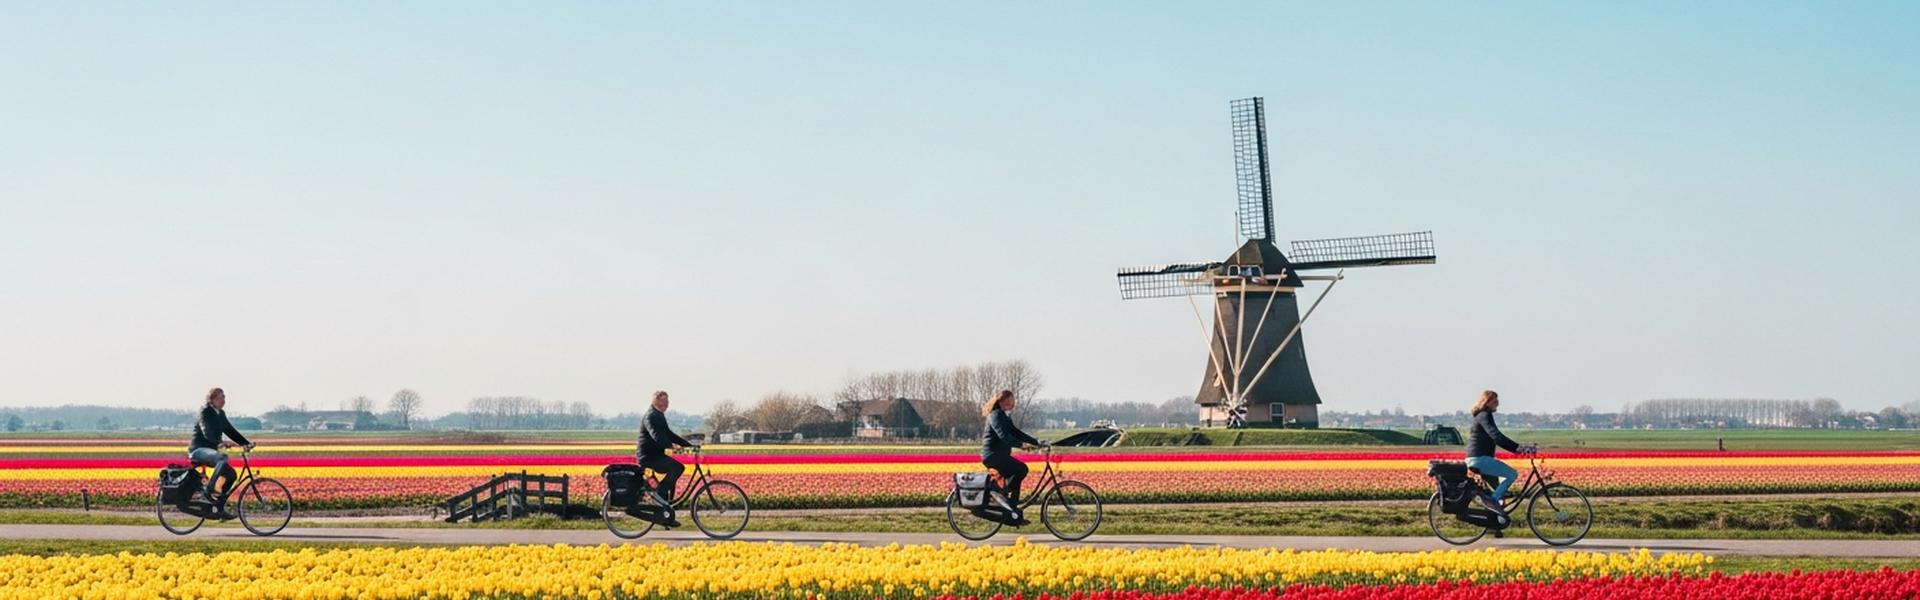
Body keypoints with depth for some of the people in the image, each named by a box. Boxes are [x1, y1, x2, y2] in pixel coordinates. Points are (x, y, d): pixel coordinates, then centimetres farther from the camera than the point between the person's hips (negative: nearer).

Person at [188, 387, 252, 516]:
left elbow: (230, 430, 15)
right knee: (222, 458, -36)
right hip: (198, 449, -9)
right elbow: (207, 432, -27)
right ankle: (207, 492, -31)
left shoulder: (220, 414, 13)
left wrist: (246, 443, 4)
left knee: (231, 474, 0)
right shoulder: (205, 412, -13)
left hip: (210, 450, 9)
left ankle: (219, 508, 8)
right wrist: (220, 443, -45)